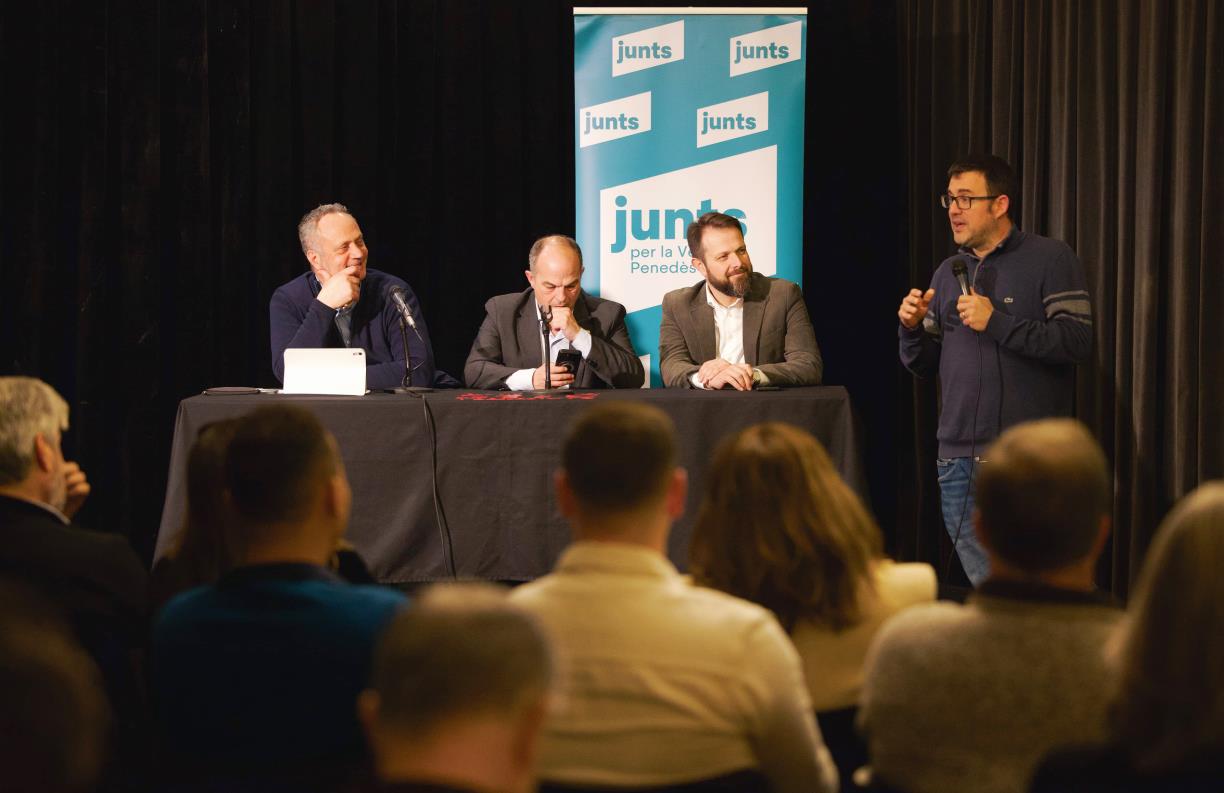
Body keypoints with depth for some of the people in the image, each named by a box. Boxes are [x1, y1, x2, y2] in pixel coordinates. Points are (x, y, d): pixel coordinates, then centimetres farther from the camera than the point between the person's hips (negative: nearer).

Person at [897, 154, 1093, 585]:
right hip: (958, 460, 6)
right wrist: (912, 329, -2)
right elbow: (925, 365, 19)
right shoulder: (948, 273, 17)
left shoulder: (1050, 259, -2)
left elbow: (1078, 341, -14)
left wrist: (997, 323, -17)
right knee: (984, 587, 10)